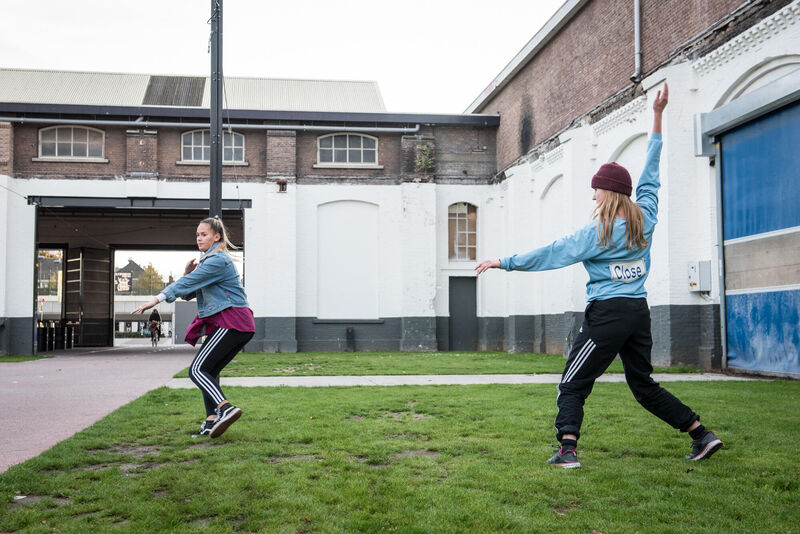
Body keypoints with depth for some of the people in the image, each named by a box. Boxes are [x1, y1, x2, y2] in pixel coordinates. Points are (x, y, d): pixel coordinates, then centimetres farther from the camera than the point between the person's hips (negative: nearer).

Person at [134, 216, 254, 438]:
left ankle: (225, 408, -29)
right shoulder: (208, 260, 23)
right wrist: (187, 273, 1)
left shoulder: (218, 260, -10)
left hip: (231, 321, -10)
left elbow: (188, 284, -19)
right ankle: (212, 420, 10)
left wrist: (157, 299, -21)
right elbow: (189, 293, 19)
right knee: (209, 371, 11)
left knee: (197, 370, -15)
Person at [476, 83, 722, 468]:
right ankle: (702, 435, 18)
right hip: (639, 311, 7)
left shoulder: (598, 233, -10)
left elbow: (550, 255, -10)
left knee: (572, 385, 0)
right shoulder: (645, 219, 5)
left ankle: (567, 449, -10)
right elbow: (650, 173, 15)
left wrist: (503, 262, -4)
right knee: (644, 385, 18)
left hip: (608, 313, -7)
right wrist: (657, 117, 22)